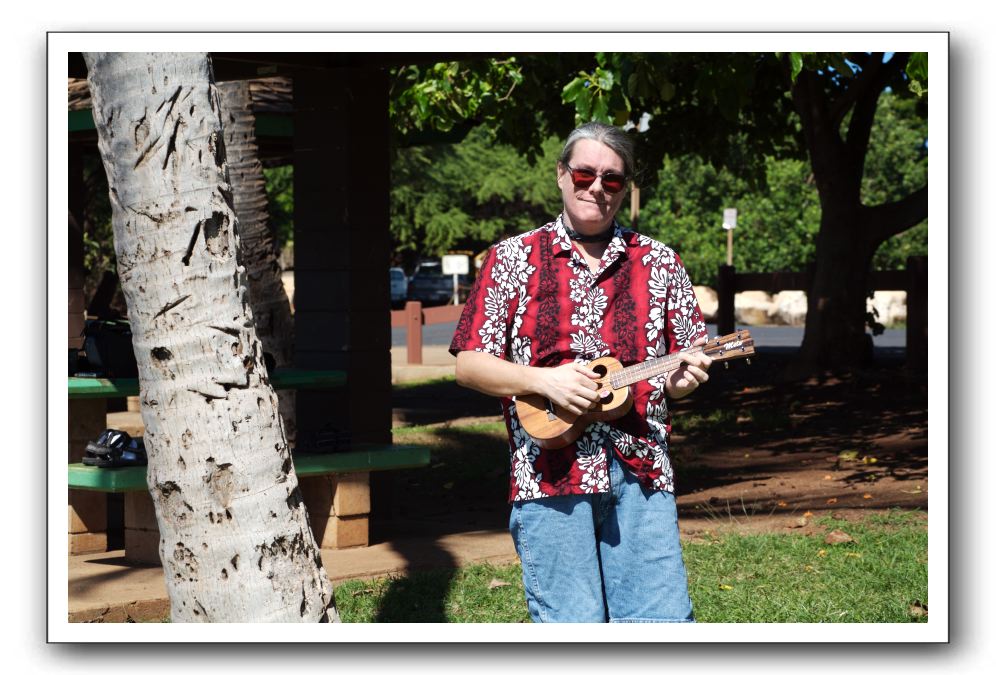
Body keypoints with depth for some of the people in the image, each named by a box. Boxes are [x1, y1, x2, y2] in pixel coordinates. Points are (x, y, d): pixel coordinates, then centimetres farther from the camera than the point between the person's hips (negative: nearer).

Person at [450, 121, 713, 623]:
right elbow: (469, 364, 4)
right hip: (549, 471, -2)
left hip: (639, 471, 2)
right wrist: (545, 380, -11)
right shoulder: (513, 258, 7)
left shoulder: (659, 263, 13)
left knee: (662, 619, -5)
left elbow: (690, 359, 17)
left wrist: (684, 380, -6)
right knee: (572, 626, -2)